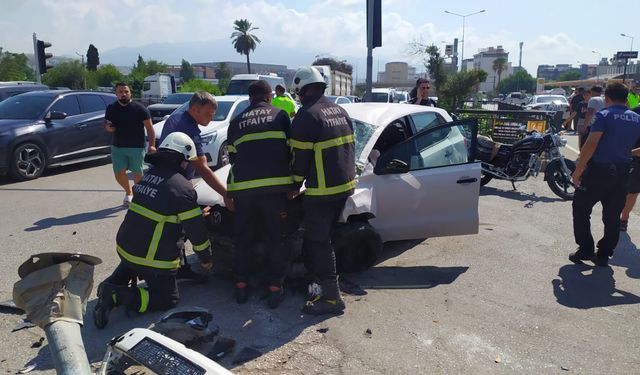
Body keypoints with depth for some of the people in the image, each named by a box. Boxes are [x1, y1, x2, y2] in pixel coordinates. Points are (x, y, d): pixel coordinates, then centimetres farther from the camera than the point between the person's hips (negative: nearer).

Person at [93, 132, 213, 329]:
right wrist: (206, 258, 4)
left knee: (130, 264, 41)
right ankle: (119, 296, -8)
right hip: (153, 259, -8)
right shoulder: (182, 187, -19)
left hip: (124, 246, 8)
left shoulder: (149, 174, 4)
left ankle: (112, 285, 14)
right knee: (168, 299, 9)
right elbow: (196, 230, -13)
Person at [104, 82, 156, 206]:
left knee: (137, 173, 6)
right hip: (117, 147, 4)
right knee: (119, 174, 4)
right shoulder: (111, 108, 2)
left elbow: (149, 128, -9)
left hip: (137, 147, -3)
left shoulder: (139, 109, -9)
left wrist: (152, 145, -19)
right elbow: (106, 124, 16)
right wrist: (108, 127, -9)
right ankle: (128, 192, 32)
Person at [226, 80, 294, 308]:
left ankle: (241, 286, 20)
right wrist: (292, 181, 21)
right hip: (274, 186, -2)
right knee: (276, 239, 7)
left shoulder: (236, 122, 18)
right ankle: (275, 289, 8)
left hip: (242, 187, 3)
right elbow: (291, 149, 10)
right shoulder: (280, 115, 11)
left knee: (244, 238, 14)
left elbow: (232, 156, 21)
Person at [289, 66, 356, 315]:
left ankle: (331, 298, 6)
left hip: (322, 191, -9)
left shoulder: (307, 115, -13)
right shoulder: (340, 111, 12)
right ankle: (321, 284, 30)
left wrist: (294, 186, 3)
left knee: (318, 242, 0)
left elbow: (300, 157, -11)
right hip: (345, 185, 9)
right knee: (321, 237, 20)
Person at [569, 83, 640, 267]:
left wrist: (578, 170, -17)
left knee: (581, 209, 9)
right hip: (622, 173, 5)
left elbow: (590, 145, -19)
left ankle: (585, 249, 6)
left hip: (599, 171, -5)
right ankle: (604, 255, 17)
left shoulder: (603, 116, -10)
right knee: (612, 216, 12)